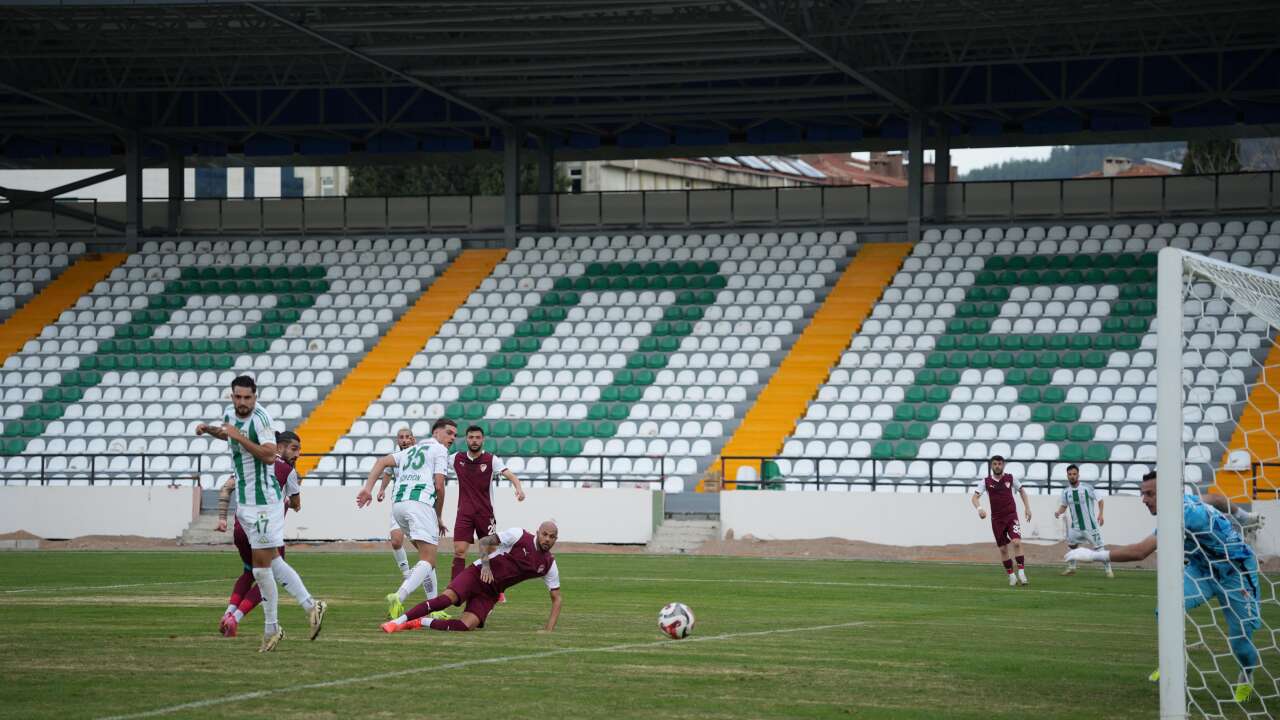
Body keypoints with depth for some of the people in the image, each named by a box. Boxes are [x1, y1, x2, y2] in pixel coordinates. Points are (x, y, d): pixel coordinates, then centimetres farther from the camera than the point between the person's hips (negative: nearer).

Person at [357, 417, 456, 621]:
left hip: (398, 503, 8)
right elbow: (439, 486, -1)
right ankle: (398, 597, -35)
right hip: (420, 502, -8)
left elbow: (382, 461, 17)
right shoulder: (439, 450, 9)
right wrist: (438, 518, 10)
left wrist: (368, 488, 8)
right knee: (428, 561, -12)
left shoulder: (411, 450, 30)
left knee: (427, 554, 20)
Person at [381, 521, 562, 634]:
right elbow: (485, 541, -3)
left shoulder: (549, 565, 3)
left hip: (490, 593, 3)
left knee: (465, 626, -24)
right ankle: (399, 621, -27)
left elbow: (556, 598, 9)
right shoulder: (519, 536, -8)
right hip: (477, 575, -3)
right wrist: (485, 564, -20)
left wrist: (549, 630, -3)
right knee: (446, 598, -32)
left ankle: (421, 623, -8)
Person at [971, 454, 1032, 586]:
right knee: (1003, 549, 4)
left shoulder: (1010, 478, 0)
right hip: (997, 519, 1)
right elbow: (975, 497, -9)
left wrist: (1027, 508, 8)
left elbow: (1021, 491, 15)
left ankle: (1021, 573, -17)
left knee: (1017, 542, -20)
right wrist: (979, 508, -29)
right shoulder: (986, 481, -3)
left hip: (1011, 516, -1)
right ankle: (1011, 576, 17)